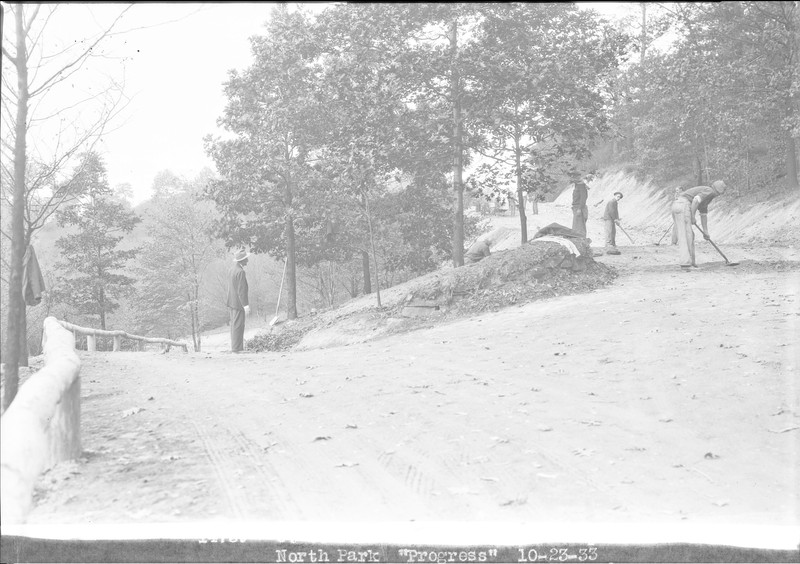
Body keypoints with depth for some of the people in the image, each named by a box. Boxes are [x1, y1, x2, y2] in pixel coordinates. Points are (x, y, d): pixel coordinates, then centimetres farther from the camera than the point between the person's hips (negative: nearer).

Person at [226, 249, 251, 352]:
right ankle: (236, 348, -5)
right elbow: (241, 290, -21)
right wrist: (246, 305, -20)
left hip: (231, 302, 10)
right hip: (238, 303, -10)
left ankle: (234, 347, 19)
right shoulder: (240, 272, -18)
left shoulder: (232, 269, 12)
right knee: (238, 326, -6)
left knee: (234, 325, 14)